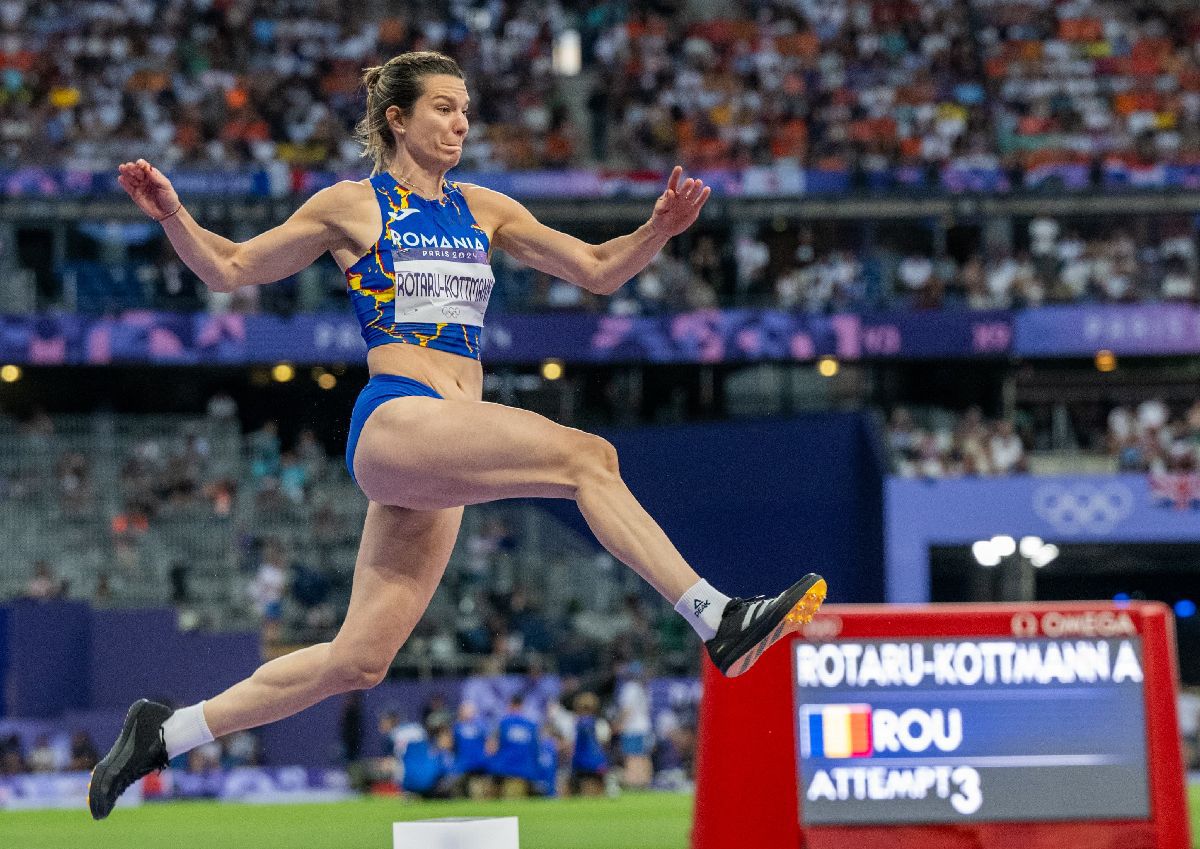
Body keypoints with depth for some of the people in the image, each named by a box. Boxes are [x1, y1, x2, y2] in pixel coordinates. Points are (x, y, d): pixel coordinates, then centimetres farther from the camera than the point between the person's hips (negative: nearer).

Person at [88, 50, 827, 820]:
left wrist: (660, 230, 1)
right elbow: (231, 269, 13)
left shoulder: (481, 209, 20)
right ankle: (716, 619, -32)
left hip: (440, 456, 7)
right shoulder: (354, 205, 7)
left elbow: (598, 270, 19)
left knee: (359, 662, 6)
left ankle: (167, 731, 16)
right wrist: (172, 216, -3)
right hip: (395, 421, -7)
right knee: (587, 456, -25)